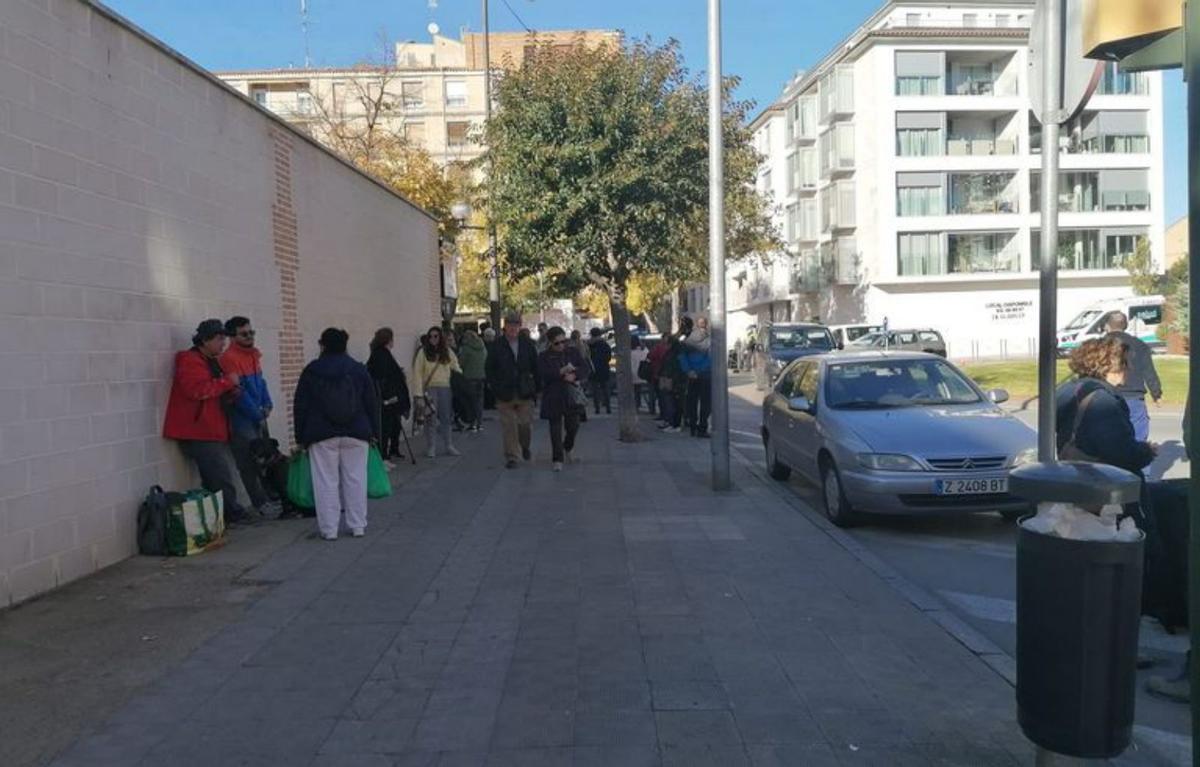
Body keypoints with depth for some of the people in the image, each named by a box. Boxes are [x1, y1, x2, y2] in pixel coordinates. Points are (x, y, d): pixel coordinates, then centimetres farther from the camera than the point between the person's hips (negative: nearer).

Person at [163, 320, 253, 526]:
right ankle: (233, 514, 2)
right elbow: (198, 390, -26)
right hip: (197, 433, -9)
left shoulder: (213, 361, 19)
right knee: (221, 477, -7)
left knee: (215, 477, 10)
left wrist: (231, 393, 7)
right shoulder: (189, 361, -11)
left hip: (211, 431, 9)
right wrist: (228, 381, -17)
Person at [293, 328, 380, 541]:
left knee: (326, 482, 2)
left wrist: (301, 436, 9)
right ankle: (358, 526, 12)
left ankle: (329, 529, 4)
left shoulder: (312, 370, 0)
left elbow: (300, 406, 2)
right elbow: (372, 404, 6)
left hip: (321, 436, -1)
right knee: (355, 479, 7)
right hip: (356, 434, 1)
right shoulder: (359, 369, 4)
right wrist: (375, 432, 12)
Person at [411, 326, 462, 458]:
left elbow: (456, 368, 17)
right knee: (431, 419, -2)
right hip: (429, 388, -3)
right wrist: (419, 394, -11)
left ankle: (448, 446, 17)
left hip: (445, 388, 3)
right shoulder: (423, 352, -2)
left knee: (446, 418, 9)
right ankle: (430, 448, 8)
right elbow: (417, 373, -5)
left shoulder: (447, 351, 8)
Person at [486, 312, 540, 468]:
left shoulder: (528, 345, 5)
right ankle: (511, 457, 9)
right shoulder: (497, 347, 0)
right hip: (505, 395, -1)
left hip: (525, 393, 1)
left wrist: (536, 388, 3)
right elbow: (490, 370, 4)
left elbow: (536, 367, 10)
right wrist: (497, 389, -5)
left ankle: (525, 447, 31)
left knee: (525, 423, 2)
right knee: (509, 426, -1)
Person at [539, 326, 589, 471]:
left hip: (571, 395, 2)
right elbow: (543, 374, -15)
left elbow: (584, 368, 3)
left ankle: (567, 448, 36)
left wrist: (574, 376, -16)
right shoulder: (544, 356, 0)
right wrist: (562, 371, -24)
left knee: (573, 426, 5)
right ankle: (558, 460, 6)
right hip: (553, 398, -2)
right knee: (556, 429, -1)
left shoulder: (573, 352, 8)